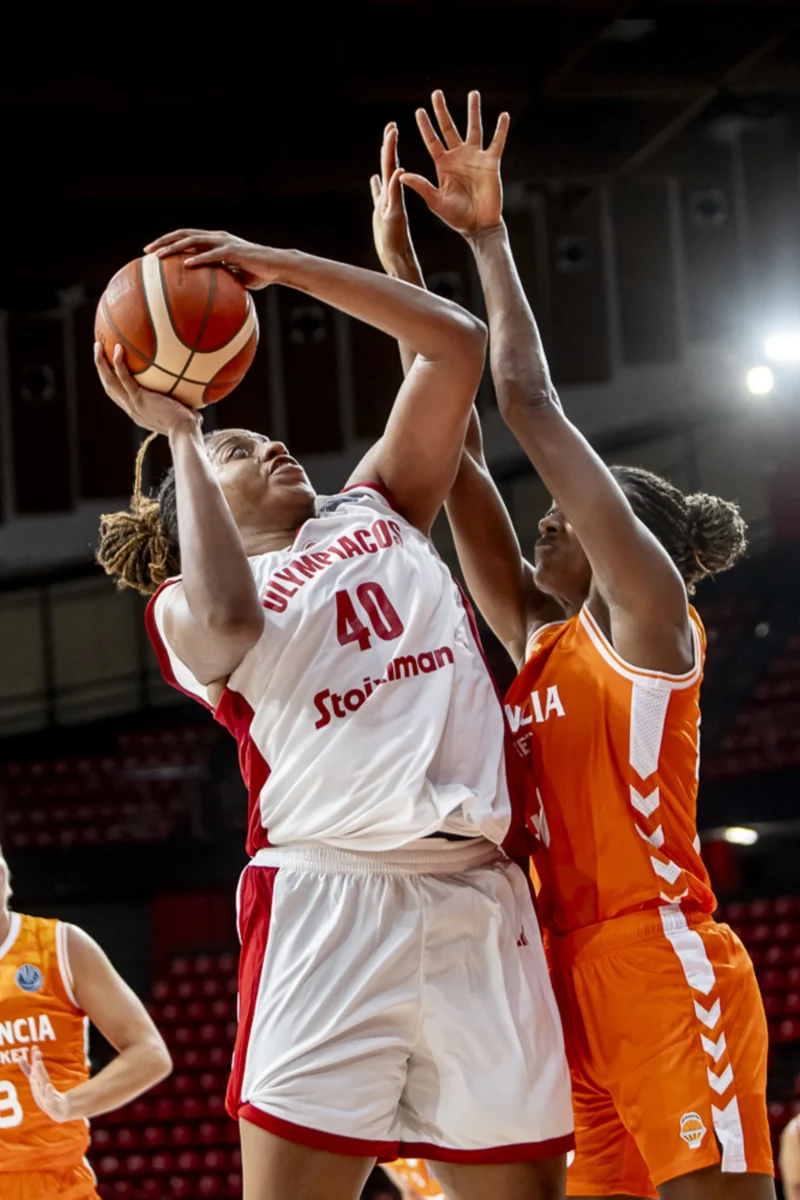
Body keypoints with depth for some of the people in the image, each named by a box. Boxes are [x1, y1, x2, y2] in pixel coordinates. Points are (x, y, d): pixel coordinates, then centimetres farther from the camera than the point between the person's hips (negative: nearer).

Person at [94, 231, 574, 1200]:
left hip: (481, 904, 4)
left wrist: (282, 267, 14)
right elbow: (230, 626, -13)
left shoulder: (377, 515, 25)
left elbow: (455, 342, 20)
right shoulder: (184, 606, 13)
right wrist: (179, 436, -2)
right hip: (331, 900, -4)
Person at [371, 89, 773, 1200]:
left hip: (663, 963, -8)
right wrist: (402, 271, 17)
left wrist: (489, 238, 2)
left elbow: (533, 407, -3)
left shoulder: (651, 615, 0)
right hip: (577, 974, 8)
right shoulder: (542, 645, 20)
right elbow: (459, 455, 18)